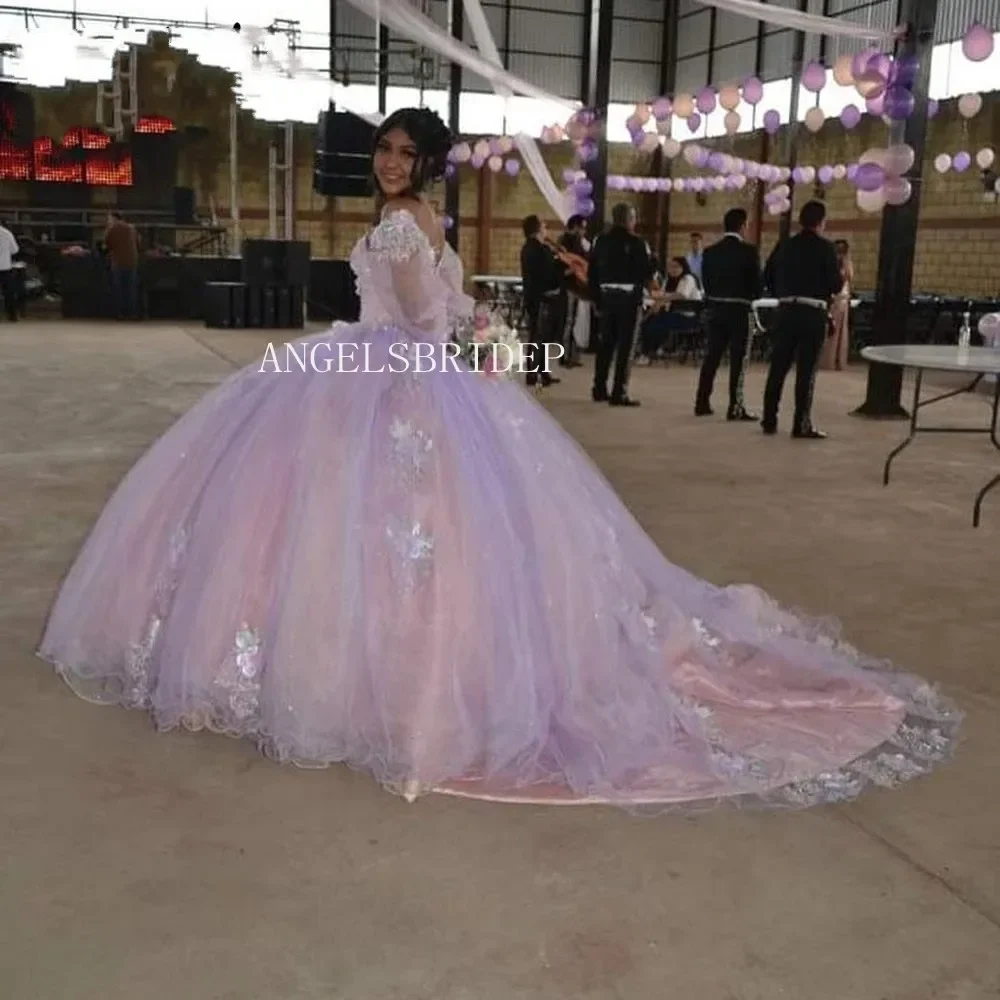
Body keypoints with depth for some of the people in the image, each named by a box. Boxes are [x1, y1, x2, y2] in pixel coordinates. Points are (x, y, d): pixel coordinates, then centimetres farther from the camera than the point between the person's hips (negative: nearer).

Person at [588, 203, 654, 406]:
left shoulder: (601, 241, 7)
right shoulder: (636, 243, -11)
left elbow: (592, 273, 8)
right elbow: (646, 272, -11)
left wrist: (597, 298, 14)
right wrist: (653, 262, 10)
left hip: (607, 296, 6)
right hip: (628, 298, -6)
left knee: (606, 343, 14)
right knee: (625, 345, -2)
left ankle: (599, 389, 19)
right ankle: (618, 393, -3)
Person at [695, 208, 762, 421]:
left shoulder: (710, 251, 6)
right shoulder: (748, 251, -10)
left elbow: (706, 282, 8)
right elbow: (757, 283, -7)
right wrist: (752, 297, 12)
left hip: (715, 308, 5)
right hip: (739, 310, -5)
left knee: (711, 356, 11)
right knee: (739, 358, -1)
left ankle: (702, 403, 14)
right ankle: (735, 407, -2)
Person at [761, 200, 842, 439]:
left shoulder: (784, 246, 8)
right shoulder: (825, 247, -6)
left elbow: (769, 277, 11)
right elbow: (835, 285, -9)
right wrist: (840, 280, 13)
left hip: (786, 311, 4)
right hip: (812, 314, -4)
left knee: (778, 367, 9)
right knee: (806, 370, -1)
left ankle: (769, 420, 12)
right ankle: (801, 424, 0)